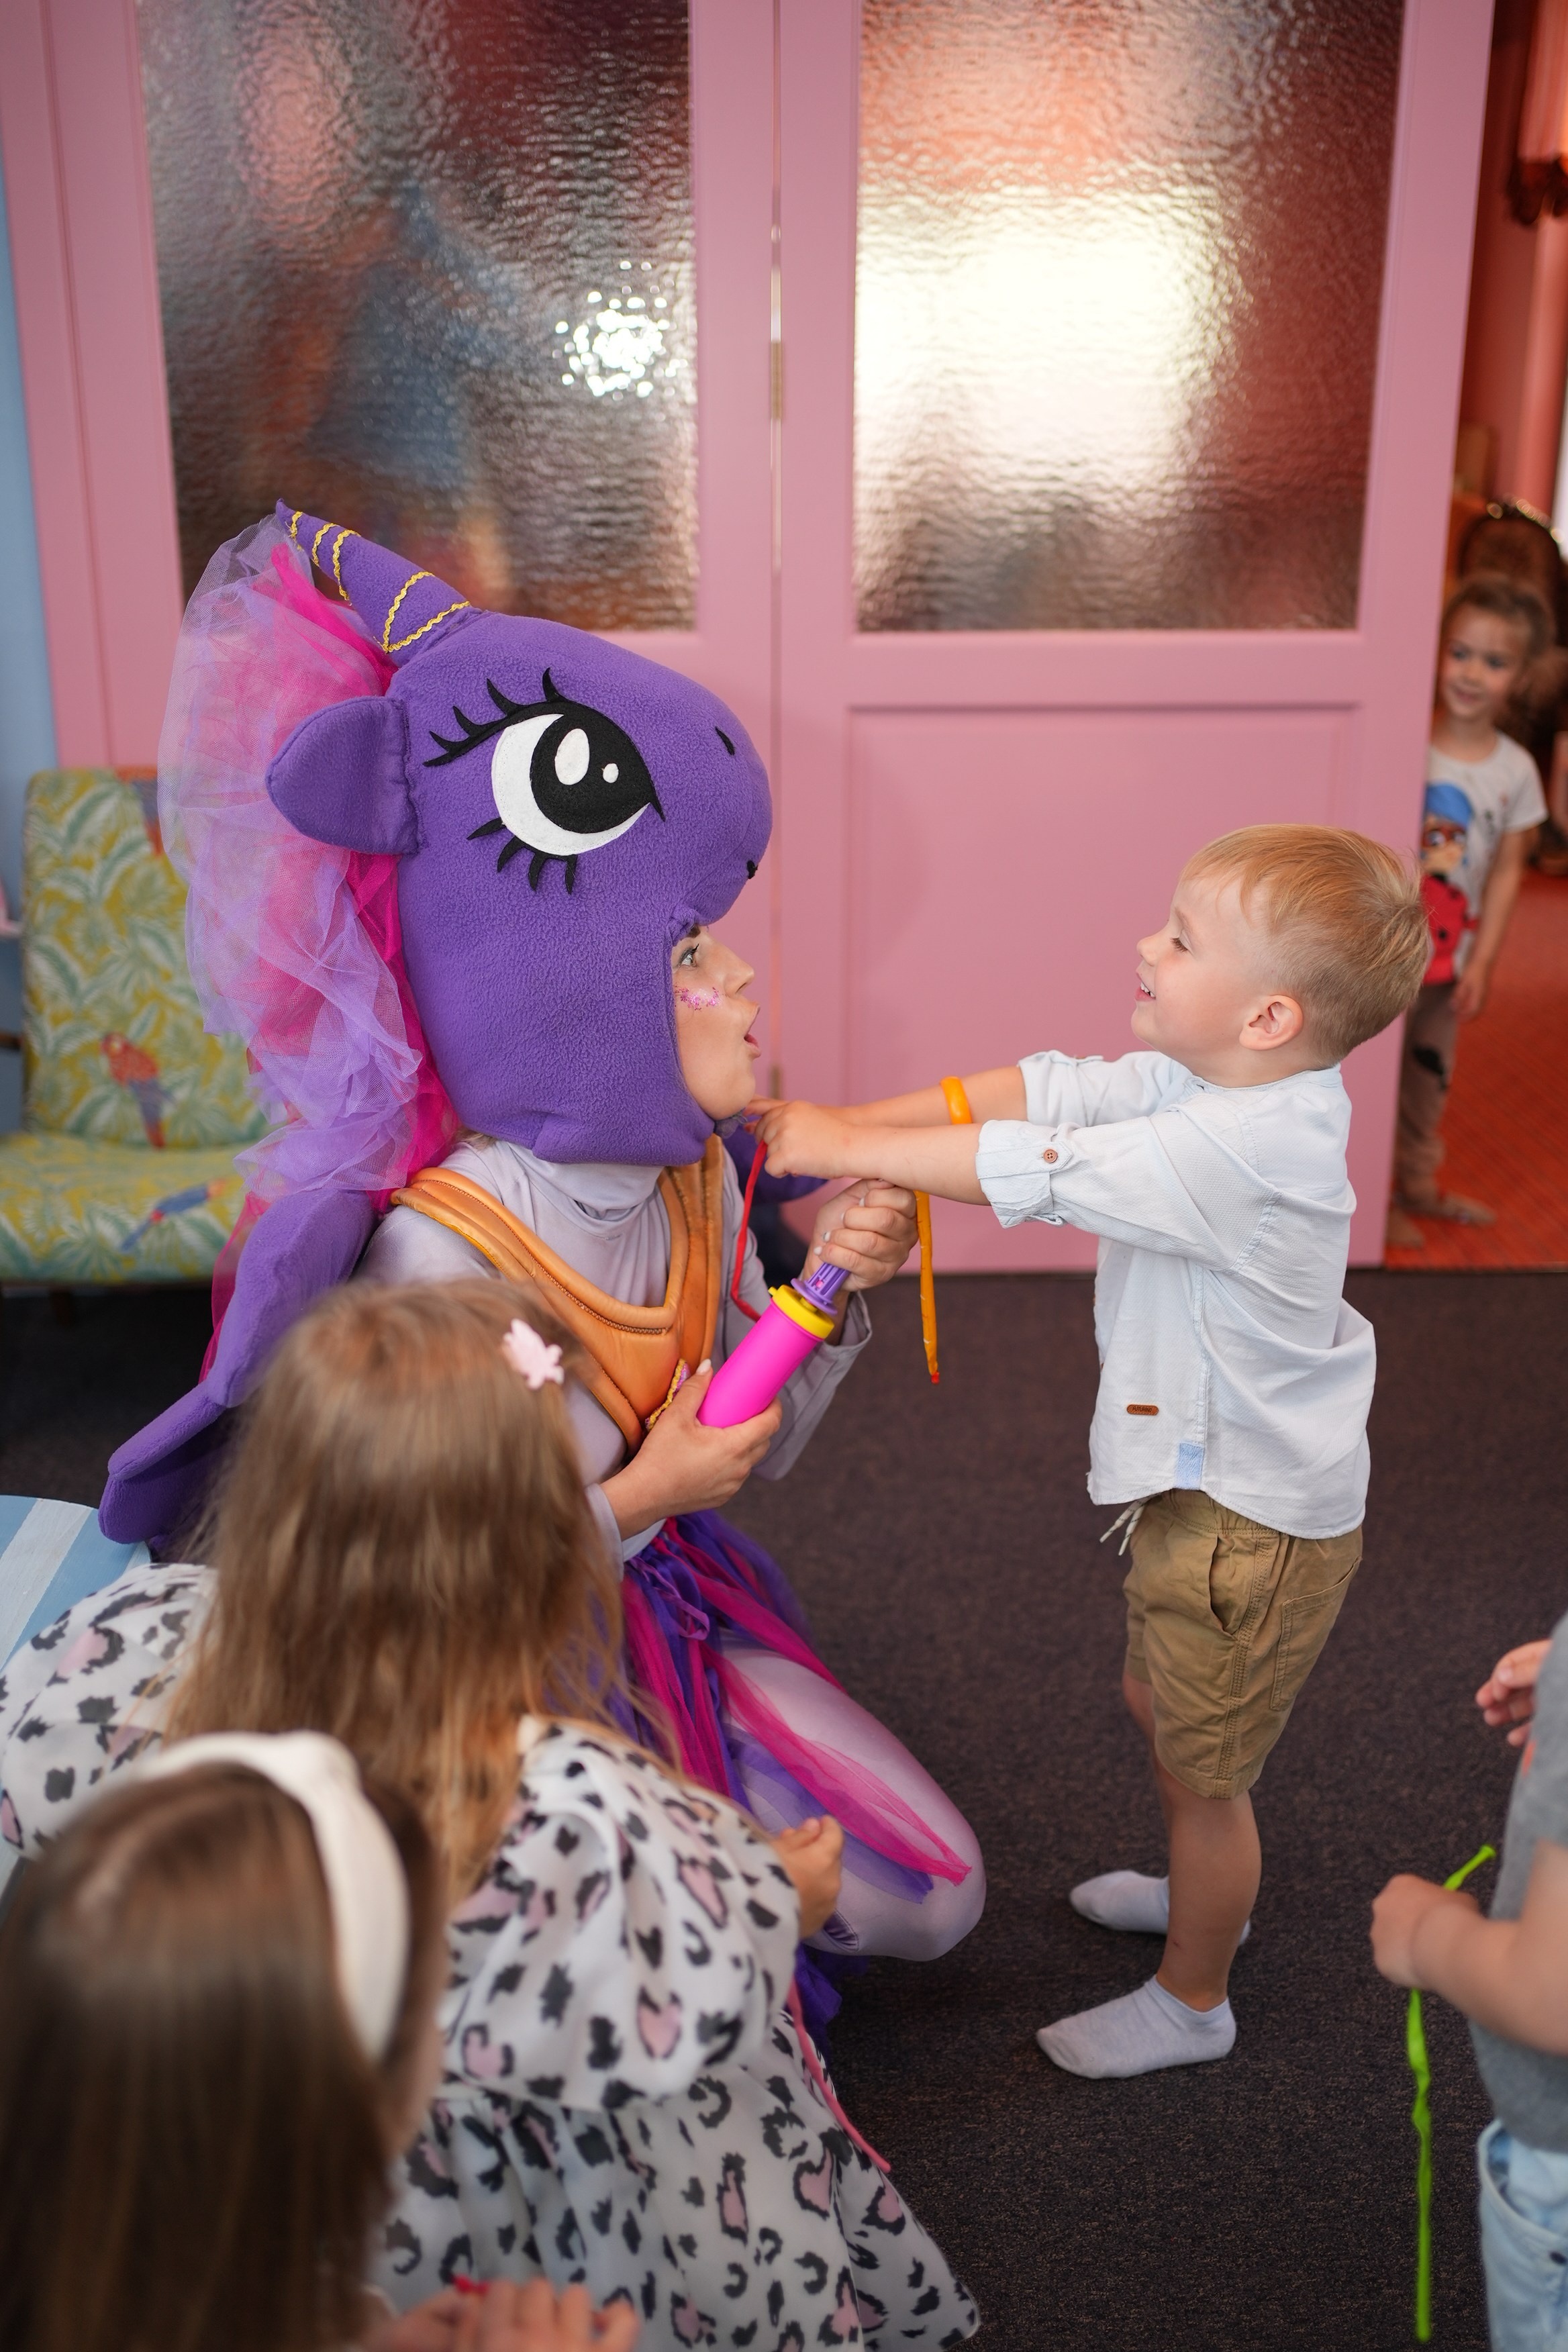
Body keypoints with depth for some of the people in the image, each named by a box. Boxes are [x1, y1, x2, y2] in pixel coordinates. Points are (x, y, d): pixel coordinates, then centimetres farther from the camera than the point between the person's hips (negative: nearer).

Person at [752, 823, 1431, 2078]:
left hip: (1254, 1519, -9)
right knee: (1157, 1703, 29)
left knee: (1202, 1770, 12)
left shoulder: (1246, 1145, -33)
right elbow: (1047, 1093, -6)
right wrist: (852, 1119, -15)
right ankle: (1205, 1891, 55)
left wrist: (842, 1145, -23)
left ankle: (1192, 1997, 36)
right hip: (1210, 1484, 9)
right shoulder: (1201, 1086, -5)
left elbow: (1039, 1171, -32)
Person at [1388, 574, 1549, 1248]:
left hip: (1451, 952, 4)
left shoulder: (1516, 770, -3)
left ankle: (1417, 1185, 36)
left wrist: (1482, 963, -5)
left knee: (1431, 1073, 18)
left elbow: (1506, 872, -2)